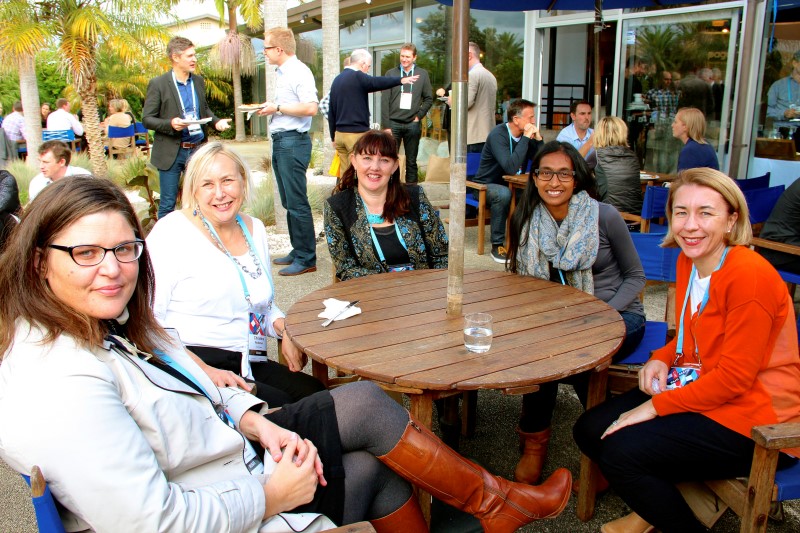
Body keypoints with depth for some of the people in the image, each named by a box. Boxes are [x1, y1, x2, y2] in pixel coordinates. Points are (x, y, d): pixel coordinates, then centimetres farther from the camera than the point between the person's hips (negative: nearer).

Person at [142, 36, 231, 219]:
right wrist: (170, 124, -24)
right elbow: (146, 119, -6)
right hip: (171, 152, -4)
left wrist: (216, 121, 0)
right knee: (167, 204, 3)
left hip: (198, 149, 5)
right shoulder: (158, 84, -7)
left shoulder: (199, 81, 8)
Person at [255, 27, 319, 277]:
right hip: (281, 142, 10)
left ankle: (306, 259, 1)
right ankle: (297, 250, 24)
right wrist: (271, 108, 11)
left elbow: (310, 108, -23)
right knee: (289, 202, 14)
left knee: (297, 203, -6)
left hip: (293, 142, -10)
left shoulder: (299, 72, -12)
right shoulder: (283, 73, 17)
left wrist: (277, 107, -15)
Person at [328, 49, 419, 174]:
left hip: (339, 134, 8)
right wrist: (400, 80, -34)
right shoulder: (357, 76, -8)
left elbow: (331, 112, 19)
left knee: (345, 172, 10)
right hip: (356, 133, -8)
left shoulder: (336, 79, 16)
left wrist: (333, 136, 24)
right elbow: (376, 82, -28)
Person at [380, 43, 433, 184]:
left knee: (411, 161, 7)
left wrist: (419, 116, -4)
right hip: (393, 123, 0)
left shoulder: (423, 74, 6)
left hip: (413, 124, 1)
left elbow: (429, 98, 9)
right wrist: (386, 125, -6)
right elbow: (385, 101, 0)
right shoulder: (391, 73, 4)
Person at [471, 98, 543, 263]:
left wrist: (538, 138, -13)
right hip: (486, 186, -6)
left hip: (511, 185, 6)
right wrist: (526, 138, -29)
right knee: (503, 194, -38)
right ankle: (497, 245, -25)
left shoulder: (528, 135, 1)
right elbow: (511, 168, -34)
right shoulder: (498, 135, -20)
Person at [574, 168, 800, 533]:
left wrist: (655, 407, -19)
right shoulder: (688, 260, 3)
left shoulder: (750, 275, -23)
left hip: (751, 419, -8)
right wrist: (662, 359, -3)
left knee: (621, 452, -21)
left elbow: (734, 378, -21)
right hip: (700, 390, 9)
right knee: (589, 430, 0)